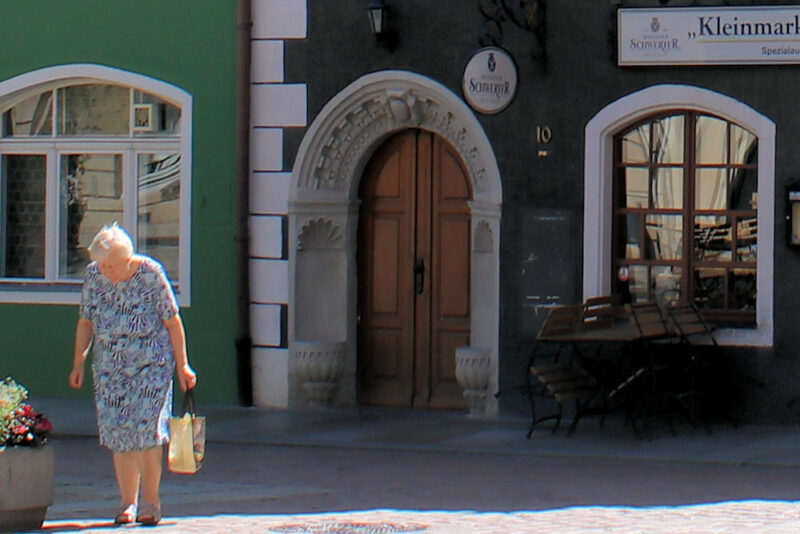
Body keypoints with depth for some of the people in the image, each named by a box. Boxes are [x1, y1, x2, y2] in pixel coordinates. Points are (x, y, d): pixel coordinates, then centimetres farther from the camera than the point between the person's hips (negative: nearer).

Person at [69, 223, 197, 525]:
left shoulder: (151, 273, -11)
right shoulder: (94, 276, 0)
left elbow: (172, 321, -5)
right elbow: (85, 322, 10)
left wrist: (182, 365, -4)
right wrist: (78, 362, 6)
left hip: (152, 364, -4)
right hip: (109, 365, 4)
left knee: (146, 426, -12)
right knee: (117, 431, -1)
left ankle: (150, 500, -1)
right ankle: (128, 502, 7)